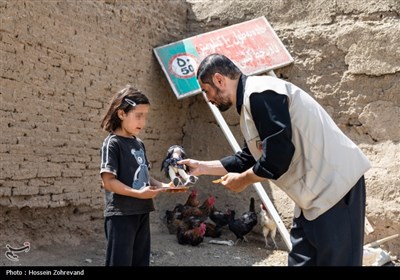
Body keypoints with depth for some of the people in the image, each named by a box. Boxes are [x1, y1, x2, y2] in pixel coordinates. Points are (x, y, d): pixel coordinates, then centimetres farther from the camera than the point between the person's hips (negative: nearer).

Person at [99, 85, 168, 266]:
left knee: (141, 260, 14)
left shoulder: (139, 144, 12)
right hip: (121, 214, -8)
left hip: (142, 212, 8)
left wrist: (162, 185, 2)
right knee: (120, 261, -2)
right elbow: (108, 181, -17)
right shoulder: (112, 143, -10)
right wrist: (138, 193, -24)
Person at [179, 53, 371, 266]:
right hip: (318, 189, 11)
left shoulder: (260, 93, -18)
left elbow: (279, 154, -24)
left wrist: (242, 180, -9)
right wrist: (202, 167, 25)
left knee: (334, 260, -4)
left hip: (333, 183, -11)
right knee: (301, 259, 15)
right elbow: (248, 159, 22)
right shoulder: (251, 100, 15)